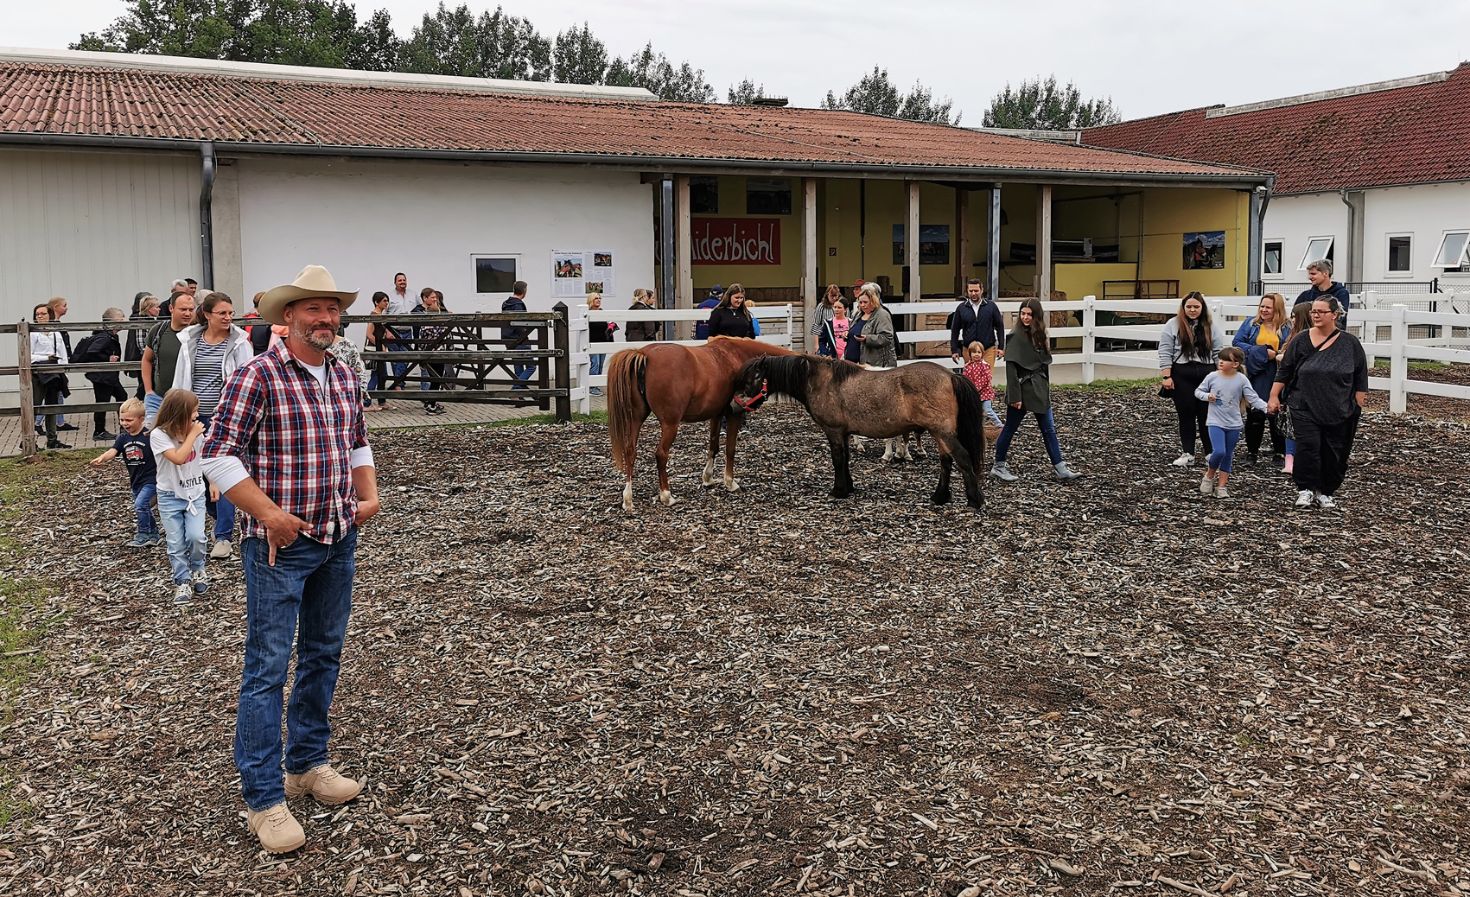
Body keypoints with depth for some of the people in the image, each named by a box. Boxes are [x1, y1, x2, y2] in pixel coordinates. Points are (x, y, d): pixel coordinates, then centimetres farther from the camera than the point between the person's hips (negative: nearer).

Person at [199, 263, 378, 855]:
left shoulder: (344, 376, 8)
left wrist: (369, 494, 5)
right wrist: (269, 514, -20)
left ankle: (308, 763, 33)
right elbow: (218, 455, -15)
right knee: (268, 667, -2)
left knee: (323, 655, 17)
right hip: (280, 545, -7)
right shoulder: (258, 376, -13)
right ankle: (263, 799, 6)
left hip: (338, 542, 7)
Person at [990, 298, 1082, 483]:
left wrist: (1046, 388, 13)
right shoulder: (1016, 336, -12)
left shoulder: (1039, 335, 10)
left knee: (1049, 429, 6)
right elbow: (1011, 367, -17)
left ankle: (1061, 469, 7)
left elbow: (1044, 363, 16)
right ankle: (998, 466, 18)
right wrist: (1014, 396, -20)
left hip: (1040, 391, 7)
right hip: (1022, 390, -7)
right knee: (1010, 428, 5)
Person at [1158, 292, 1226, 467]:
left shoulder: (1212, 327, 8)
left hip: (1207, 375, 1)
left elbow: (1219, 352, 7)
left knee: (1207, 414, 3)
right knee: (1186, 414, 2)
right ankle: (1187, 453, 10)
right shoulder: (1173, 325, 1)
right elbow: (1165, 352, -3)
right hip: (1182, 376, -1)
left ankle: (1211, 453, 12)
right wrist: (1166, 376, -9)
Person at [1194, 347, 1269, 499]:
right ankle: (1209, 476, 8)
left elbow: (1254, 399, -6)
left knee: (1228, 456, 9)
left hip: (1234, 425, 2)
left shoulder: (1242, 380, -5)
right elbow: (1198, 391, 7)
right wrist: (1207, 396, -14)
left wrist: (1267, 407, -22)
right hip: (1216, 422, -2)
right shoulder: (1212, 376, -5)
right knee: (1219, 452, -18)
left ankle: (1222, 486, 19)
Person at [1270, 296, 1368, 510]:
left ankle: (1325, 492, 19)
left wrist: (1359, 405, 1)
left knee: (1334, 452, 4)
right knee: (1308, 447, -11)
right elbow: (1284, 371, 6)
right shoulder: (1301, 342, 2)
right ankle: (1305, 489, 1)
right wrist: (1274, 396, 1)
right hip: (1305, 408, 0)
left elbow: (1360, 379, 5)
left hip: (1339, 412, 1)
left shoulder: (1350, 343, 1)